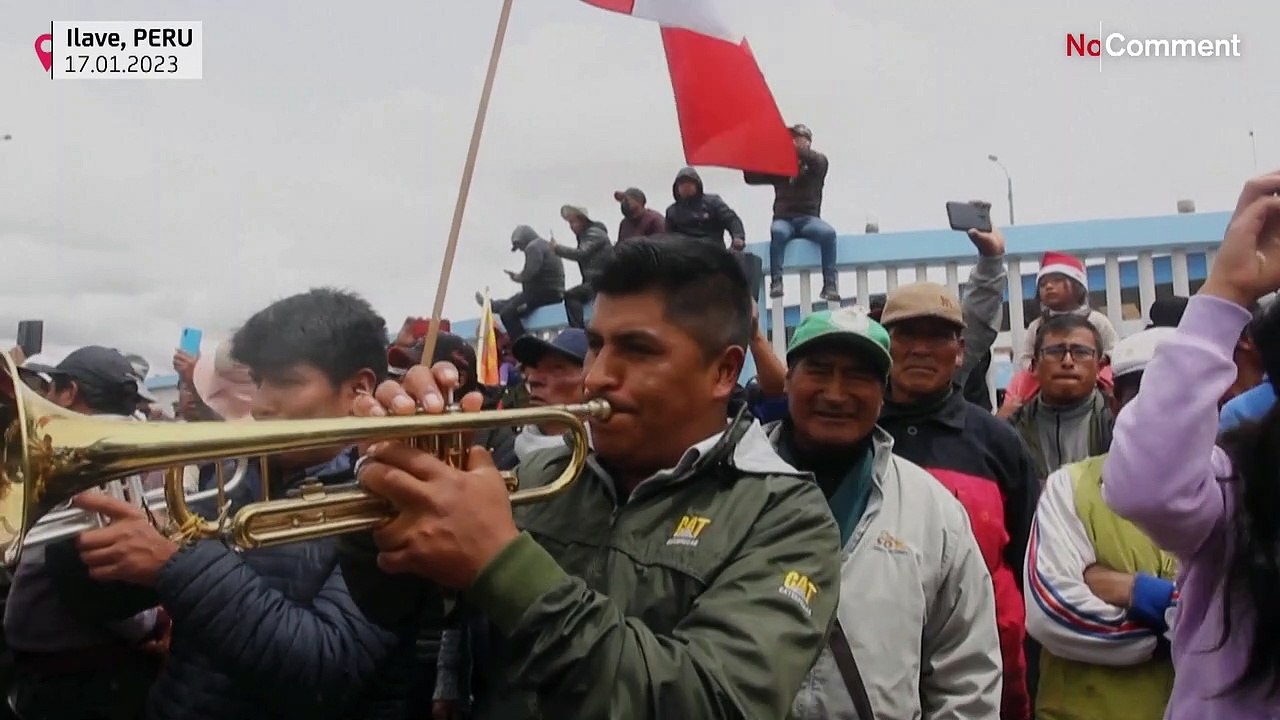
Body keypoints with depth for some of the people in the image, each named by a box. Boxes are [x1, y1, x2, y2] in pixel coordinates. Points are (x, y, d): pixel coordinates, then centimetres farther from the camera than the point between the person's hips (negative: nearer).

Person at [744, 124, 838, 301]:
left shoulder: (818, 161, 13)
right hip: (783, 219, 1)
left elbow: (815, 161, -13)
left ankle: (830, 283, -27)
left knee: (829, 232, -32)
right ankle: (776, 281, -35)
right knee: (777, 232, -36)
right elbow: (750, 177, 13)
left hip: (808, 218, 0)